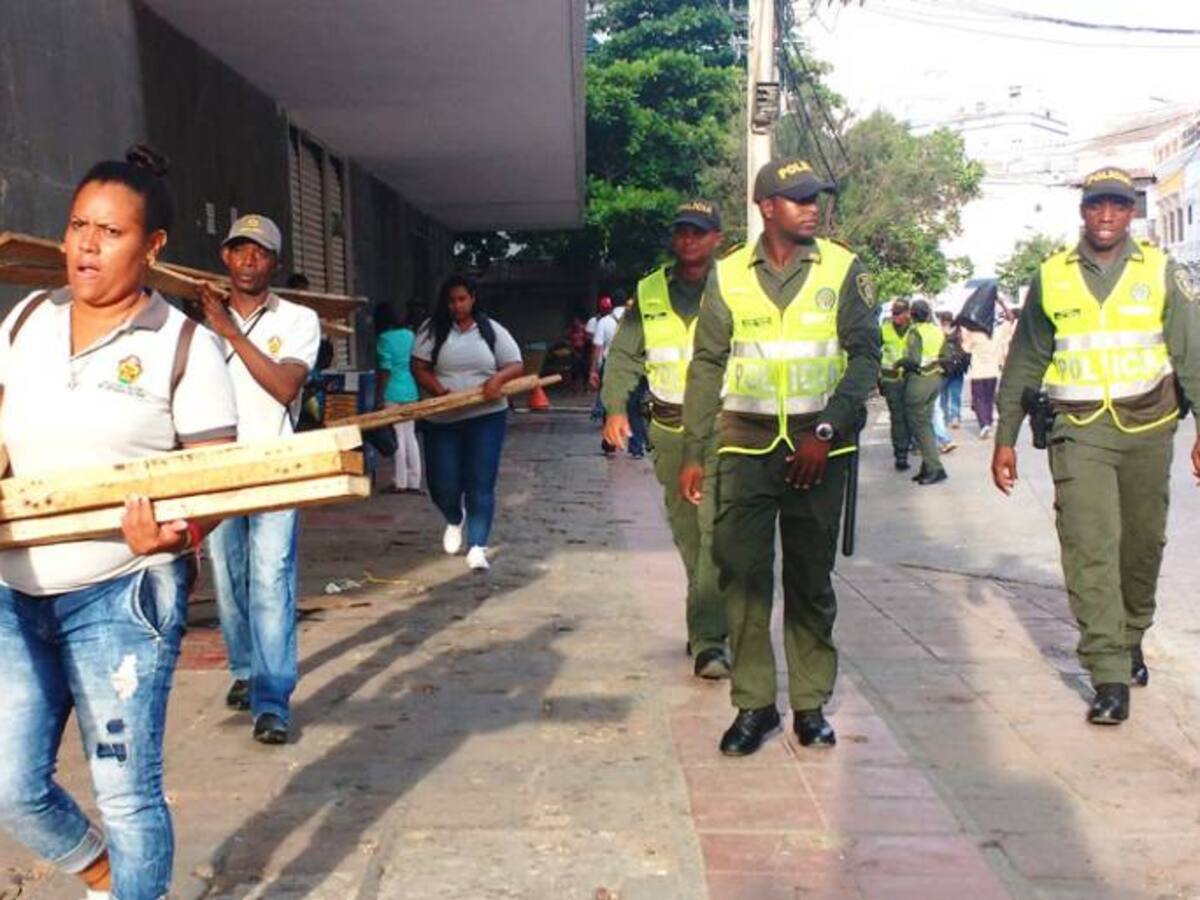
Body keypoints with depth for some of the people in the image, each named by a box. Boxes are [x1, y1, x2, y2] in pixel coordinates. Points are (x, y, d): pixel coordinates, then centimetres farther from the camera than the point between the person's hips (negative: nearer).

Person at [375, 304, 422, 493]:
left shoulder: (384, 339, -10)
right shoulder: (409, 334, 9)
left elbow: (385, 370, -13)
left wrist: (379, 397, -11)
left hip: (392, 394, -7)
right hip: (411, 391, 7)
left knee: (397, 438, -3)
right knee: (410, 437, 10)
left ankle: (400, 483, 1)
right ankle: (414, 482, 12)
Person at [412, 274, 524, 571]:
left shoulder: (492, 330, 4)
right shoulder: (432, 329, 2)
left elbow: (516, 366, 4)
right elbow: (419, 367, -3)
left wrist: (499, 377, -19)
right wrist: (440, 391, -20)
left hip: (486, 416, -1)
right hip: (442, 419, 1)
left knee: (481, 484, -6)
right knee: (442, 484, 3)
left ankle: (477, 546, -1)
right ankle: (455, 520, 36)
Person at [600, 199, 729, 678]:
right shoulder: (649, 293, 10)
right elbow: (624, 355, 9)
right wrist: (615, 407, -6)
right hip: (669, 430, 4)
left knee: (717, 532, -12)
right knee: (685, 530, 13)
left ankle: (708, 639, -11)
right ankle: (709, 617, 30)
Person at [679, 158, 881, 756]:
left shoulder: (843, 269, 3)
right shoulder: (728, 276, 5)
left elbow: (865, 354, -1)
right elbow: (707, 365, 7)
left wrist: (827, 431, -12)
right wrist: (693, 453, 4)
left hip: (820, 446, 0)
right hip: (747, 444, 1)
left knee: (812, 580, 7)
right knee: (742, 574, -2)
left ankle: (810, 703, 19)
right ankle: (753, 704, 10)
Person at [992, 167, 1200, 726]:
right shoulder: (1052, 278, 5)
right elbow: (1023, 364, 8)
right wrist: (1005, 439, 6)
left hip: (1147, 428, 1)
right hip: (1079, 431, -1)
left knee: (1143, 543, 11)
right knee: (1089, 548, -10)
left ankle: (1131, 638, 36)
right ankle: (1109, 676, -7)